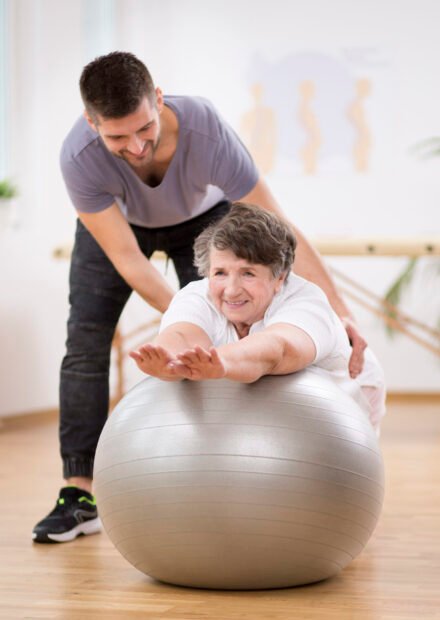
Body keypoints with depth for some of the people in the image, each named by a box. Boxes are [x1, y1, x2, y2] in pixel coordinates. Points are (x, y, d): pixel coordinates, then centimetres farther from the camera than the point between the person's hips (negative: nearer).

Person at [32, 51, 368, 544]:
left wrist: (340, 314, -41)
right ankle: (78, 495, -7)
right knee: (85, 344, -11)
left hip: (201, 216, 0)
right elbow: (126, 259, -33)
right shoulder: (79, 157, -40)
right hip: (116, 223, 0)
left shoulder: (207, 132, -42)